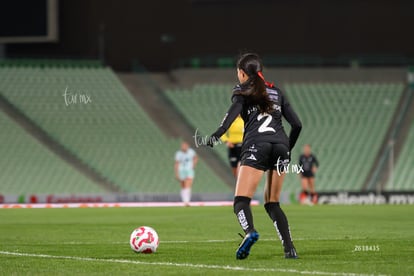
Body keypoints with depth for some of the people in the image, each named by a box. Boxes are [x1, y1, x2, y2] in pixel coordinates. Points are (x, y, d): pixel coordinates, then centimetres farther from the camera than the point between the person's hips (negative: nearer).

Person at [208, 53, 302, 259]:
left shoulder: (242, 91, 14)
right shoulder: (276, 92, 26)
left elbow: (234, 110, -9)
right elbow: (297, 124, 20)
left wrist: (217, 134, -19)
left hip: (256, 145, -5)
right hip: (281, 145, 5)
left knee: (241, 200, -10)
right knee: (272, 204, 15)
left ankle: (249, 232, -41)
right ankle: (289, 248, -1)